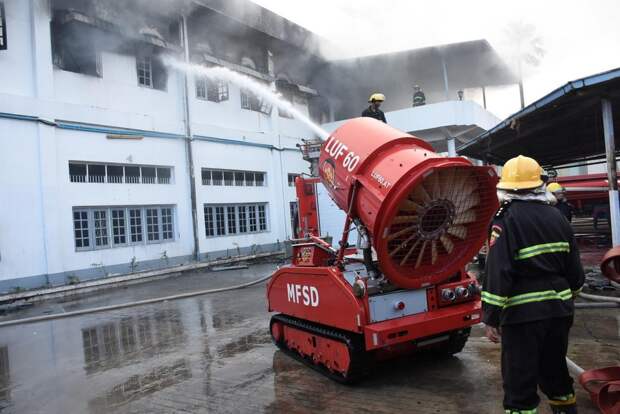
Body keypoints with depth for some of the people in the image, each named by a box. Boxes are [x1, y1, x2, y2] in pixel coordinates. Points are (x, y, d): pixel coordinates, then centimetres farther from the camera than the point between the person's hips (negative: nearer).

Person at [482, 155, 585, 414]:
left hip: (524, 312, -7)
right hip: (559, 307, 7)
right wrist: (571, 294, 29)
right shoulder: (556, 215, 6)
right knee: (555, 370, 24)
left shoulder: (507, 219, -14)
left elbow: (498, 271, -19)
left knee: (519, 382, 3)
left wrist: (491, 317, -14)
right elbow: (573, 264, 13)